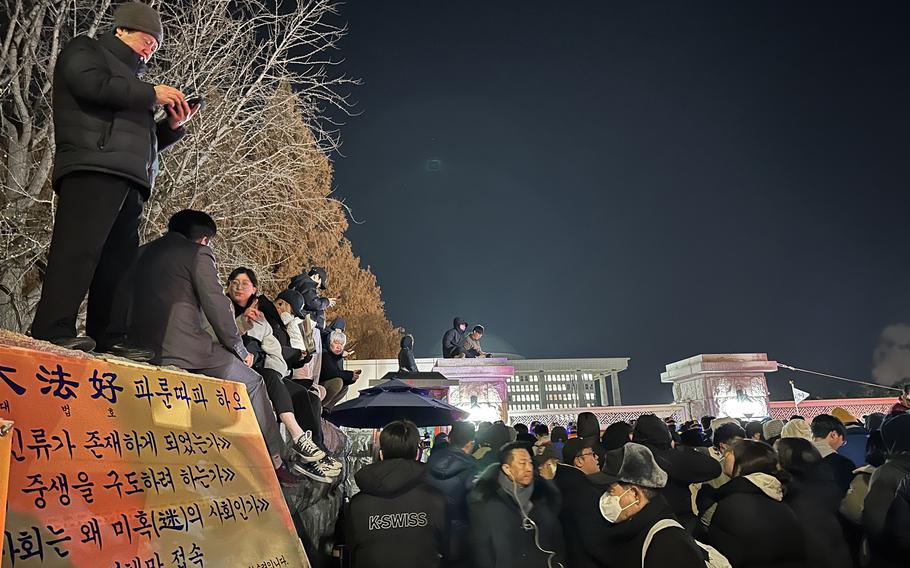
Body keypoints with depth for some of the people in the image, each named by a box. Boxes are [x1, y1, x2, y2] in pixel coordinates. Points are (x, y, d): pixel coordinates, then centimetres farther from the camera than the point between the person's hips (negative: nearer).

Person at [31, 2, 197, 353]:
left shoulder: (129, 79, 36)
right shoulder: (85, 50, 15)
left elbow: (144, 142, 32)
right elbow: (91, 84, -10)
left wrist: (173, 125, 15)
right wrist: (151, 93, -2)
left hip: (128, 180, 8)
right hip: (93, 168, -8)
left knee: (119, 259, -1)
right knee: (79, 247, -19)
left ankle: (107, 336, -4)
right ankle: (54, 329, -23)